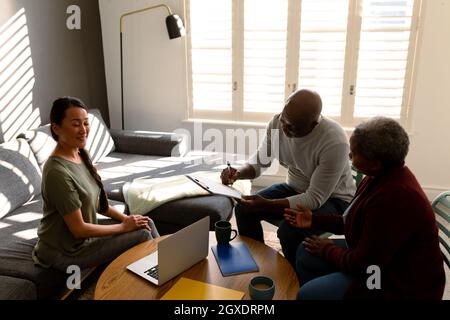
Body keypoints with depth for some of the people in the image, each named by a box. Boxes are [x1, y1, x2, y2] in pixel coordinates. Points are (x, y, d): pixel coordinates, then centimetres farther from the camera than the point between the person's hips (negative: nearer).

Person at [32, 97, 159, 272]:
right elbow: (79, 229, -23)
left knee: (146, 223, 2)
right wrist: (123, 227, -15)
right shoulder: (57, 172, -27)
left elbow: (97, 202, 8)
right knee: (142, 235, -11)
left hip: (84, 234, 8)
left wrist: (126, 218, -3)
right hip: (65, 252, -8)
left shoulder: (81, 155, 0)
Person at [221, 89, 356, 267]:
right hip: (295, 189, 6)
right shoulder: (277, 123, -15)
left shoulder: (335, 142, -32)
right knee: (244, 209, -10)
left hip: (332, 198, -5)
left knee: (289, 231, -30)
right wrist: (238, 173, -21)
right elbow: (260, 159, 0)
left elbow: (316, 198, -28)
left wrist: (266, 205, -36)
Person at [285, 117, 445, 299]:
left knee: (308, 293, -14)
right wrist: (315, 220, 6)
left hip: (399, 285, -9)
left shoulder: (394, 199, -34)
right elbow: (357, 222, 9)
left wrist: (327, 249, -9)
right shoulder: (383, 175, -4)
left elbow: (363, 264, -26)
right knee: (305, 253, 7)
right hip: (375, 255, 9)